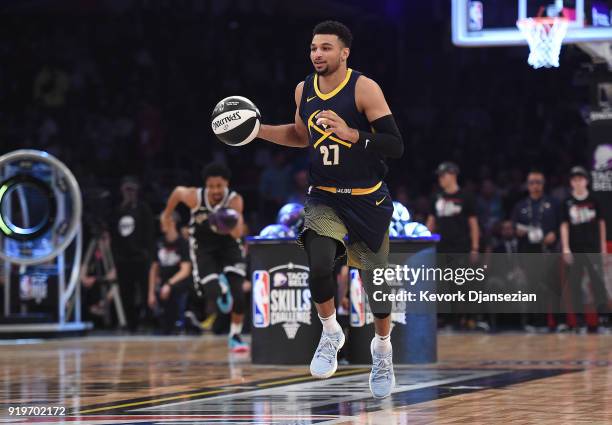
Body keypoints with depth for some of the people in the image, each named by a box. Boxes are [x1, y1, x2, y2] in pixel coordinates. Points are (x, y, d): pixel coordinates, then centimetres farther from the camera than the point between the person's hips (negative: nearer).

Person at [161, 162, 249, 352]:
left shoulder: (234, 200, -27)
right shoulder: (195, 197, -25)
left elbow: (238, 234, -36)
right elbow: (178, 191, -2)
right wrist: (167, 213, 13)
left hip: (228, 244, 0)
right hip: (203, 247, 0)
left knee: (237, 290, -15)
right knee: (213, 290, -16)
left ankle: (235, 336, 6)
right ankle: (221, 289, 27)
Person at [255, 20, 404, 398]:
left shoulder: (364, 88, -16)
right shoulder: (304, 90, 1)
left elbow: (395, 146, -22)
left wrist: (350, 134, -35)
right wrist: (256, 130, 10)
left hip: (368, 201, -3)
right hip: (324, 198, 3)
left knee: (376, 283, 7)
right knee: (319, 264, -25)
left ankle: (382, 350, 35)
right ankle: (331, 333, 2)